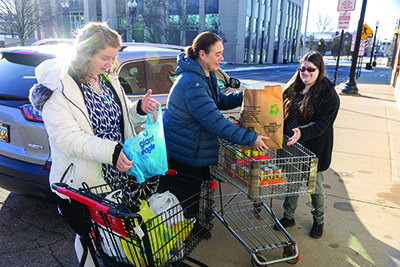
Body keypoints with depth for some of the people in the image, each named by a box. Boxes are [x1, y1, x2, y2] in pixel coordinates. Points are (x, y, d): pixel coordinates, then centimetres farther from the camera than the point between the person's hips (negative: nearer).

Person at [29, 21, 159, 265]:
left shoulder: (109, 78, 7)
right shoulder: (59, 87, -15)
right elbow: (67, 137, -23)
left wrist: (139, 109, -7)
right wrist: (111, 151, -34)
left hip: (119, 176, 6)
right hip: (83, 183, -6)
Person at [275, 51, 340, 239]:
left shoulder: (329, 95, -13)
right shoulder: (293, 89, 5)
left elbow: (322, 124, -21)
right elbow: (284, 115, 12)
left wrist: (302, 132, -37)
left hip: (314, 150, -5)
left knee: (315, 187, 12)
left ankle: (318, 221, 36)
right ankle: (288, 216, 36)